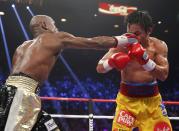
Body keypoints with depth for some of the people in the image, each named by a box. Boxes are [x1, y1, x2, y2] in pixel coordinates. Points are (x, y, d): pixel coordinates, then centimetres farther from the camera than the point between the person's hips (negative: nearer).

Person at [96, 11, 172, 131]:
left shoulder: (158, 45, -5)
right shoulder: (121, 45, -9)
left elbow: (164, 75, -14)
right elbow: (100, 68, -10)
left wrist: (145, 60, -29)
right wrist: (112, 62, -31)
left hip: (151, 98, 2)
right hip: (127, 98, -2)